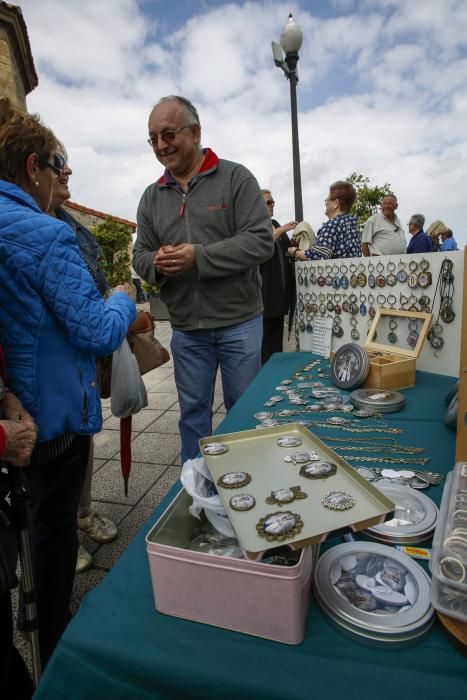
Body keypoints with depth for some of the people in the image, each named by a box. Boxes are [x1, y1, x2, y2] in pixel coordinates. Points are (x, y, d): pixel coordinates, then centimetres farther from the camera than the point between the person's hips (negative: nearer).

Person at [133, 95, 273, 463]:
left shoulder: (236, 177, -2)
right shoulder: (152, 196, 11)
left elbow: (261, 240, -12)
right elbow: (141, 254, 11)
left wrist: (199, 256, -20)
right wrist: (157, 262, -13)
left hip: (239, 321, -3)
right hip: (186, 327, 4)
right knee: (193, 410, 14)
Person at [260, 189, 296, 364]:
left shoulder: (275, 223, 18)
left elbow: (285, 248, 24)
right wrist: (282, 230, -20)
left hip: (281, 286, 8)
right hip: (264, 286, -7)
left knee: (277, 328, 12)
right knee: (264, 329, -4)